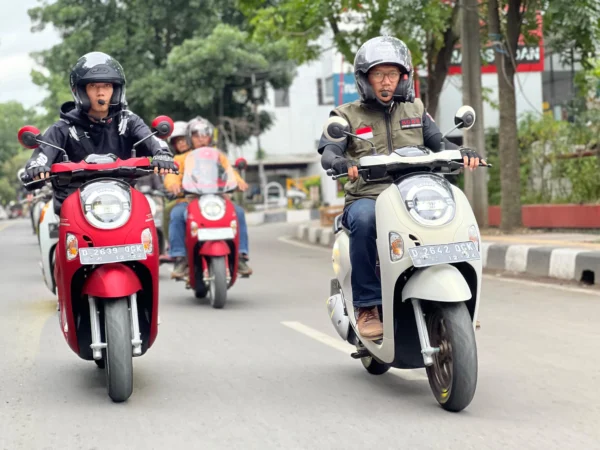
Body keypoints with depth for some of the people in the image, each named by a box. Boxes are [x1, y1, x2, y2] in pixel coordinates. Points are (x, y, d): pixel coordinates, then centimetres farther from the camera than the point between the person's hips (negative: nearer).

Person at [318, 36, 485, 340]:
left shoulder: (415, 110, 19)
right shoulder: (347, 115, 8)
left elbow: (438, 143, 11)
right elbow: (329, 152, -7)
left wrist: (463, 153, -12)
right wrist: (342, 163, -32)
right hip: (366, 198, -3)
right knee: (365, 220, -38)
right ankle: (367, 306, -27)